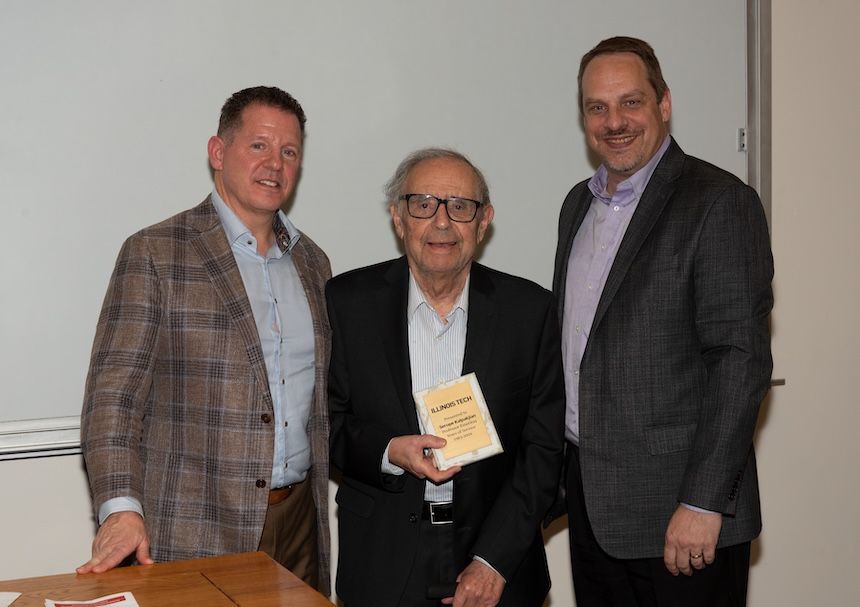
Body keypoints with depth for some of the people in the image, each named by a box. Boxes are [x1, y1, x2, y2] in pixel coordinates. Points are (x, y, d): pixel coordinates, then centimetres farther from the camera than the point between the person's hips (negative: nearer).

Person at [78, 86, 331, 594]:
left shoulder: (313, 262, 12)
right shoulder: (154, 254, -5)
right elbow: (114, 390, -12)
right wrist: (120, 506, -23)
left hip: (300, 515, 5)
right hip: (195, 530, -5)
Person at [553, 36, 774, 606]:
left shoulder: (719, 202, -12)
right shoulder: (580, 203, 12)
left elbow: (741, 359, -17)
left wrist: (704, 503, -20)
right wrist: (569, 463, 11)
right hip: (591, 501, 7)